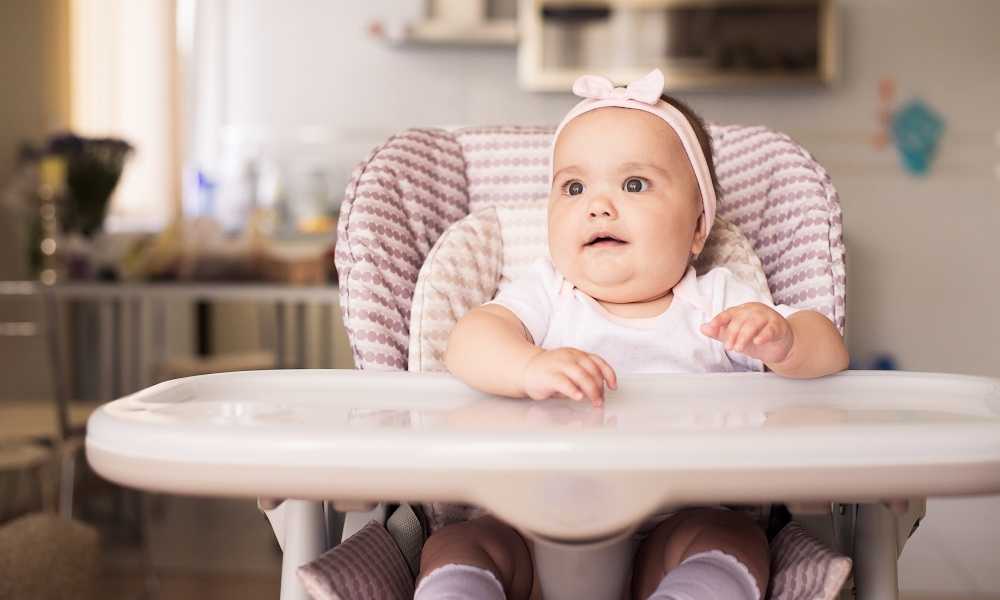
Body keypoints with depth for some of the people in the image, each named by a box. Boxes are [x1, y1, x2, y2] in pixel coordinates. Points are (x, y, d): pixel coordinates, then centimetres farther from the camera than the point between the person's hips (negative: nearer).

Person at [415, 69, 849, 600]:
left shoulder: (718, 304, 10)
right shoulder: (547, 294, 9)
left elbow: (830, 352, 3)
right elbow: (470, 341, -11)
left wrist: (782, 342, -22)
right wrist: (530, 367, -34)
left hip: (676, 525, 0)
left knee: (734, 539, -27)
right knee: (454, 546, -22)